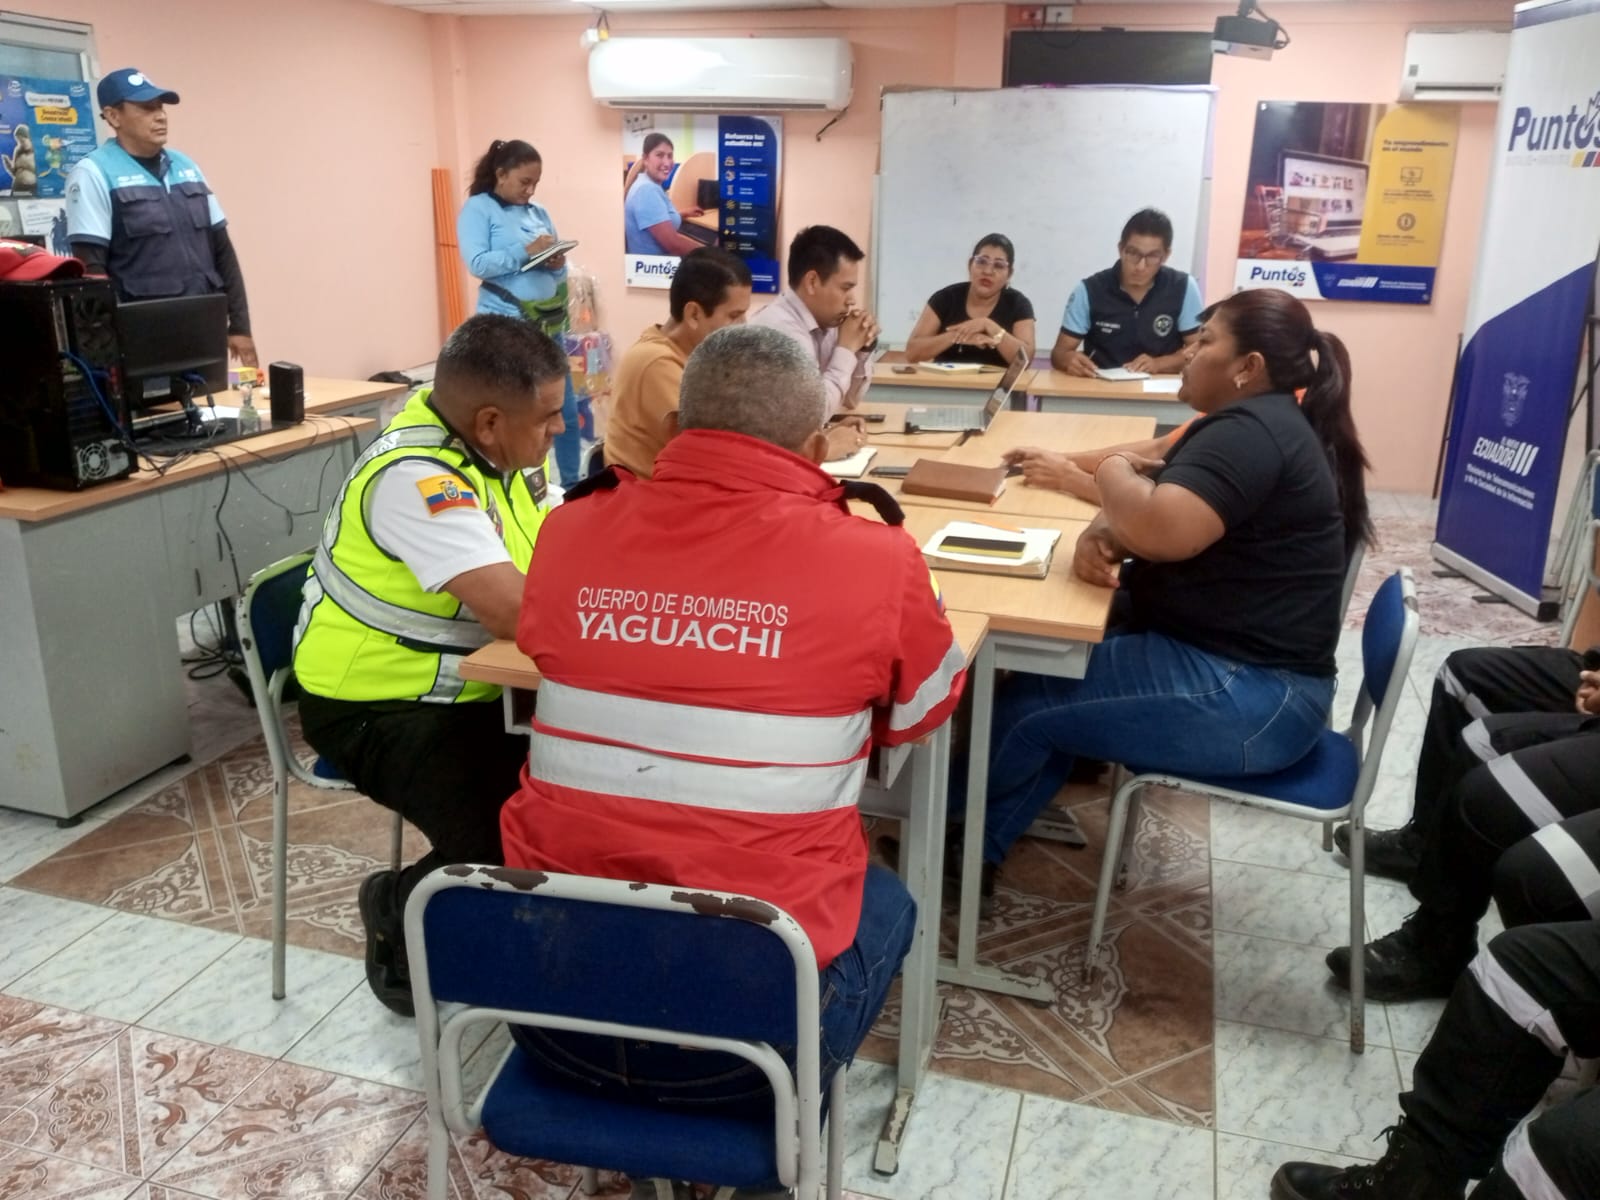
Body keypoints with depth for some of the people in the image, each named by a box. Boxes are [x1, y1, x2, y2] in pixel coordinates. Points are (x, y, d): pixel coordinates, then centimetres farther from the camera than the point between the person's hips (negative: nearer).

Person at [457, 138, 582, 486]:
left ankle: (572, 484, 19)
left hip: (548, 324, 6)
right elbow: (477, 263, -14)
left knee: (566, 409, 8)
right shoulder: (477, 209, -2)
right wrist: (526, 251, -20)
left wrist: (558, 264, -7)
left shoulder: (539, 211, 15)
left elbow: (557, 269, 16)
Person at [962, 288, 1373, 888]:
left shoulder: (1250, 431, -20)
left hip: (1247, 695, -11)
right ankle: (978, 851, 15)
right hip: (1233, 658, 11)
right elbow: (1166, 511, 15)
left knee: (1024, 702, -8)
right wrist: (1105, 532, -9)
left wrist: (1113, 474, -12)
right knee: (1052, 659, 9)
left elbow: (1163, 530, -34)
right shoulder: (1262, 424, 15)